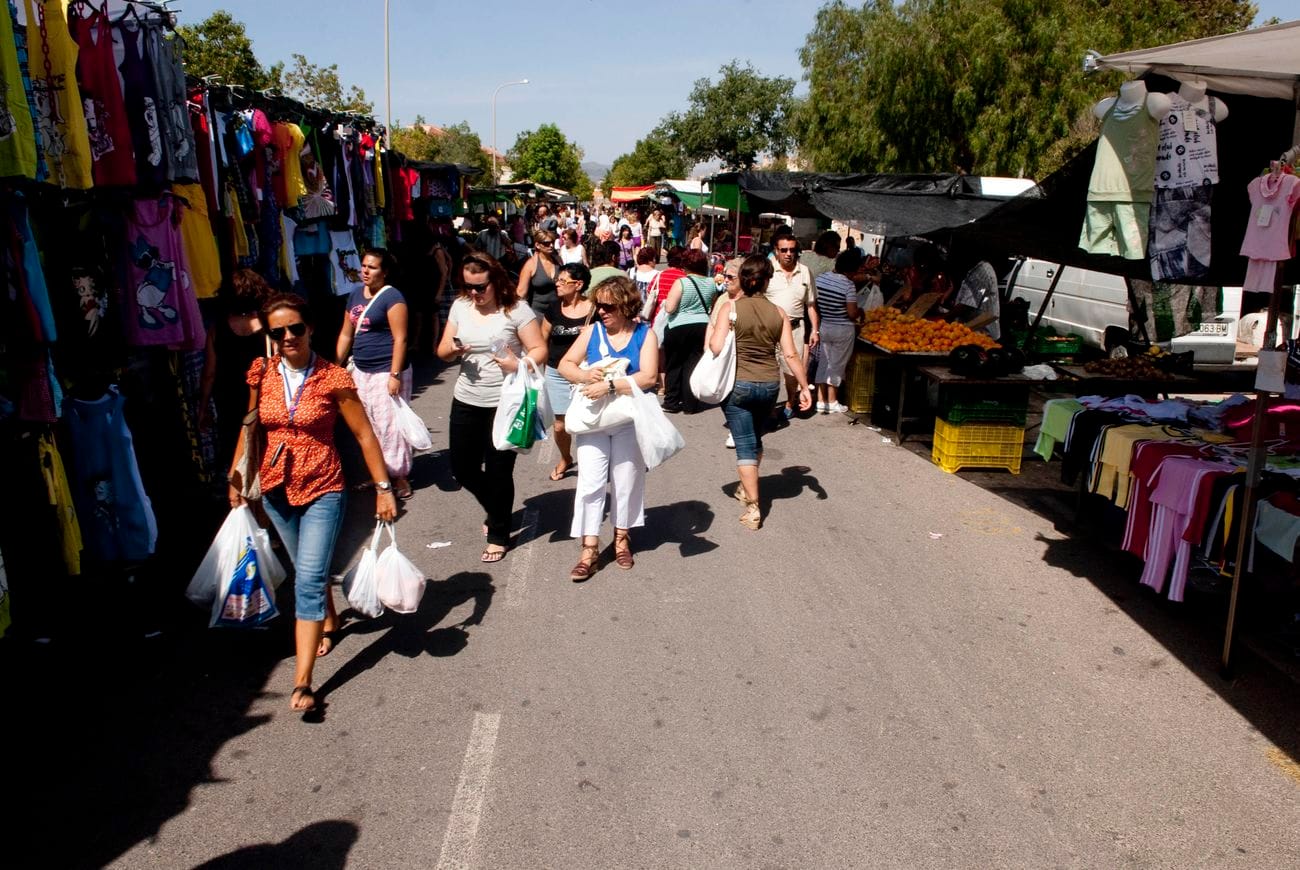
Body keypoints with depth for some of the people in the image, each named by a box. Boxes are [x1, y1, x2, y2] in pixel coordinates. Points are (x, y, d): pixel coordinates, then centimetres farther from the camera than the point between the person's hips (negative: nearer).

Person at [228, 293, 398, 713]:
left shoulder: (334, 379, -13)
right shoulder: (261, 375, -2)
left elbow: (364, 435, -9)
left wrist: (383, 488, -10)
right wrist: (235, 477, 7)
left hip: (322, 490, -4)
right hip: (276, 489, 5)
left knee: (309, 580, -10)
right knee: (307, 571, 21)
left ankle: (302, 682, -8)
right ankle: (328, 621, 50)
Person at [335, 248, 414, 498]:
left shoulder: (392, 297, -11)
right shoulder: (356, 294, 12)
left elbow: (400, 338, -15)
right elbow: (346, 334, 17)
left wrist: (395, 375, -20)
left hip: (386, 372, -8)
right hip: (361, 371, 8)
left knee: (389, 424, -4)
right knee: (368, 425, 13)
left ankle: (400, 477, 8)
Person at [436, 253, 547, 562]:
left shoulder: (516, 309, -10)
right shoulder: (460, 306, 5)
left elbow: (539, 350, -10)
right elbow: (443, 352, 9)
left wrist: (518, 366, -29)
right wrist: (453, 350, -14)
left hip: (504, 403, -5)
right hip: (466, 401, 6)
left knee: (498, 471, 2)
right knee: (463, 468, 13)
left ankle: (499, 534, 21)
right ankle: (496, 510, 41)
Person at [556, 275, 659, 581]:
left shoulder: (644, 334, -4)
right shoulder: (593, 331, 2)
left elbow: (648, 377, -16)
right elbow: (565, 365, 4)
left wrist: (610, 386, -25)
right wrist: (584, 375, -18)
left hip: (630, 419, -1)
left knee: (626, 480, 10)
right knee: (590, 482, -3)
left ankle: (621, 537, 29)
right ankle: (589, 548, 2)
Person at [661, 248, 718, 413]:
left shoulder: (681, 283, -13)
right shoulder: (711, 283, 2)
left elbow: (669, 308, -17)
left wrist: (665, 303, 3)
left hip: (679, 328, -4)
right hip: (702, 326, 4)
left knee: (673, 365, 10)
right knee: (693, 364, 8)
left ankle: (672, 402, 13)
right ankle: (690, 404, 9)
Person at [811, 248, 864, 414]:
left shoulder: (821, 277, -2)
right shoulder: (849, 285, -19)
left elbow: (815, 303, 6)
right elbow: (852, 314, -17)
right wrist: (859, 312, 3)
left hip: (824, 326, 5)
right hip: (843, 330, -5)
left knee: (823, 363, 14)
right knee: (837, 365, 7)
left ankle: (821, 401, 16)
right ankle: (832, 402, 17)